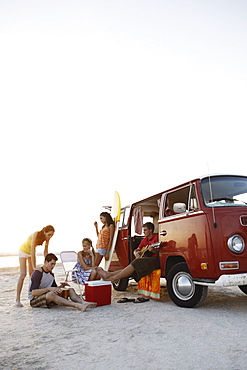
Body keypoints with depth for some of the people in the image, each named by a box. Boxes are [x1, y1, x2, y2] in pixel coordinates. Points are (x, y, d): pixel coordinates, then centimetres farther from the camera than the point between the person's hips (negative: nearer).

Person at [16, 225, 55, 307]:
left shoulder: (47, 238, -20)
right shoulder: (36, 235, -38)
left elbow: (45, 252, -14)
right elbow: (32, 250, -40)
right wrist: (34, 266, -43)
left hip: (31, 252, 6)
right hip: (24, 250, -6)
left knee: (32, 274, 5)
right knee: (23, 274, -12)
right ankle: (17, 299, -7)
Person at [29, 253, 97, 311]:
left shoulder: (51, 274, 11)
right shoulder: (37, 273, -14)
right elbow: (34, 292, -22)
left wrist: (60, 287, -3)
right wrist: (49, 289, -29)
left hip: (47, 296, 8)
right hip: (35, 299, -8)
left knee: (70, 290, -7)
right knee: (51, 294, -40)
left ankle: (83, 302, -36)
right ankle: (77, 306, -51)